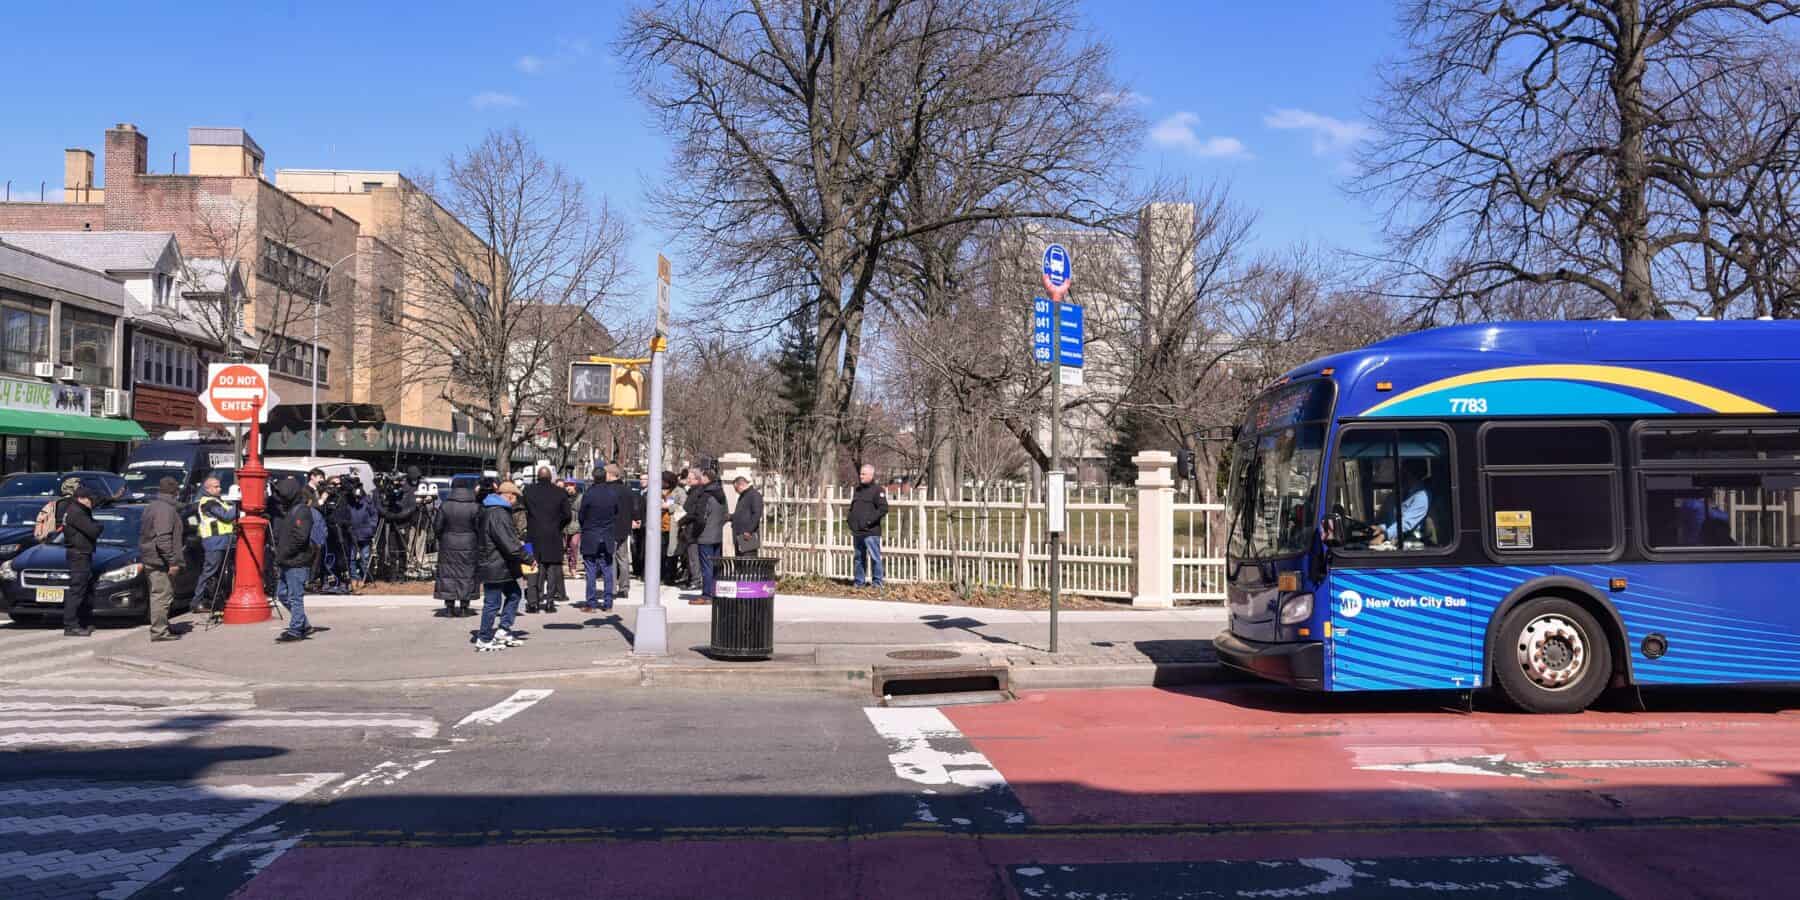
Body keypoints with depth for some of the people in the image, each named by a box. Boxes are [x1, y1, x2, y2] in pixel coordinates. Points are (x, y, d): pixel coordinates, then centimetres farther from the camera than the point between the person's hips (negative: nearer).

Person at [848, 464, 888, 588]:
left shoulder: (877, 490, -6)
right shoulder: (858, 490, 19)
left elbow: (883, 509, -14)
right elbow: (852, 508, 29)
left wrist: (869, 521, -18)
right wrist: (851, 522, 13)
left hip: (871, 532, -7)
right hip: (857, 531, 8)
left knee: (875, 557, -6)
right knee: (859, 557, 11)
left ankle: (878, 581, 0)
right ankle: (859, 581, 17)